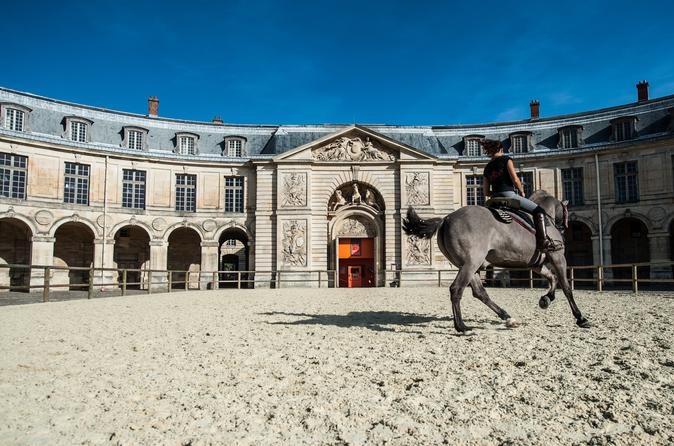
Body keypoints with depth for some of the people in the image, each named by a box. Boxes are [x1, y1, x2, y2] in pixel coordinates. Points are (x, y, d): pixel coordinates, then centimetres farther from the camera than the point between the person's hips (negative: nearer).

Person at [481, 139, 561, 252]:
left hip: (495, 199, 7)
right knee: (539, 211, -2)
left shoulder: (487, 168, 14)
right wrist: (522, 192, 5)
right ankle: (544, 242, -14)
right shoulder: (506, 159, -1)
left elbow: (486, 192, 11)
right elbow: (515, 179, -11)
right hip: (509, 195, -6)